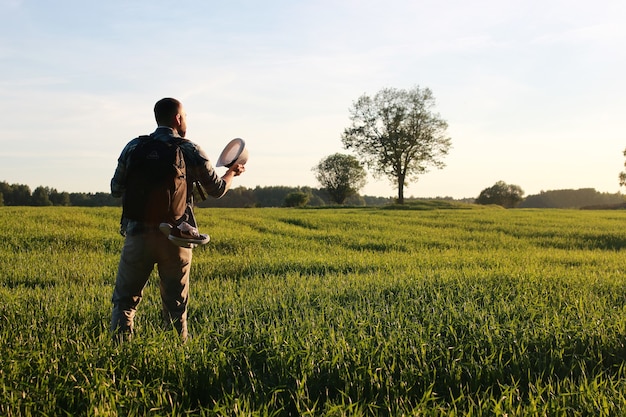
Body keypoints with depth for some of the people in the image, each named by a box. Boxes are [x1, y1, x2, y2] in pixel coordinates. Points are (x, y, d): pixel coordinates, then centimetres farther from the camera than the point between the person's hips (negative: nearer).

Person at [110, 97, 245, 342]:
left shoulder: (134, 147, 2)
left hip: (140, 233, 0)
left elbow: (116, 189, 8)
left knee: (125, 300, 10)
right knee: (175, 306, 11)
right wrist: (232, 172, 29)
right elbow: (217, 189, 9)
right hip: (176, 238, 0)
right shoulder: (192, 152, -1)